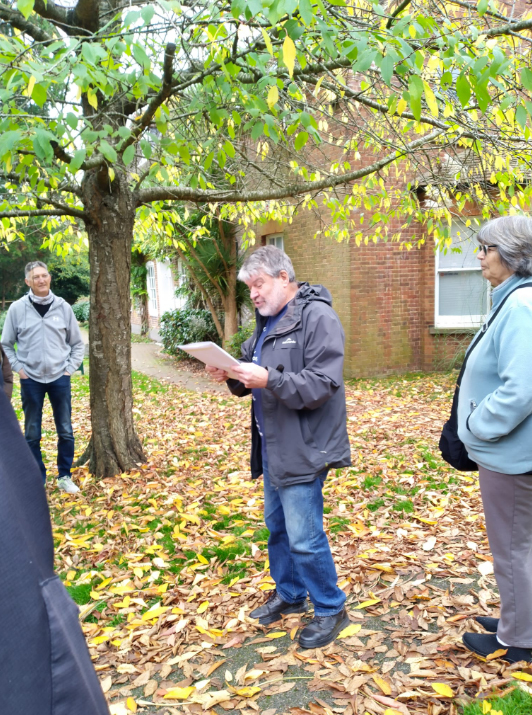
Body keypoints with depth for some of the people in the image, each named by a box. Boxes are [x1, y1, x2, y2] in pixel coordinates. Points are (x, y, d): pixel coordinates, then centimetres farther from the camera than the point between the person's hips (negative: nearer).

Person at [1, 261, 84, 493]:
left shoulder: (63, 307, 1)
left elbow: (77, 343, 9)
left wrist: (70, 368, 0)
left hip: (59, 378, 1)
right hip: (31, 380, -1)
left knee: (66, 431, 6)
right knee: (32, 434, 8)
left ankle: (64, 476, 21)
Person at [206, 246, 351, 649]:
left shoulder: (318, 318, -15)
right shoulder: (268, 321, 14)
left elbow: (321, 385, -23)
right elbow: (253, 380, 19)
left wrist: (269, 380, -31)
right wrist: (233, 377, -2)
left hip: (303, 449, -9)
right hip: (273, 446, 9)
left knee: (304, 538, -1)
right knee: (277, 526, 20)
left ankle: (331, 609, 20)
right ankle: (289, 594, 40)